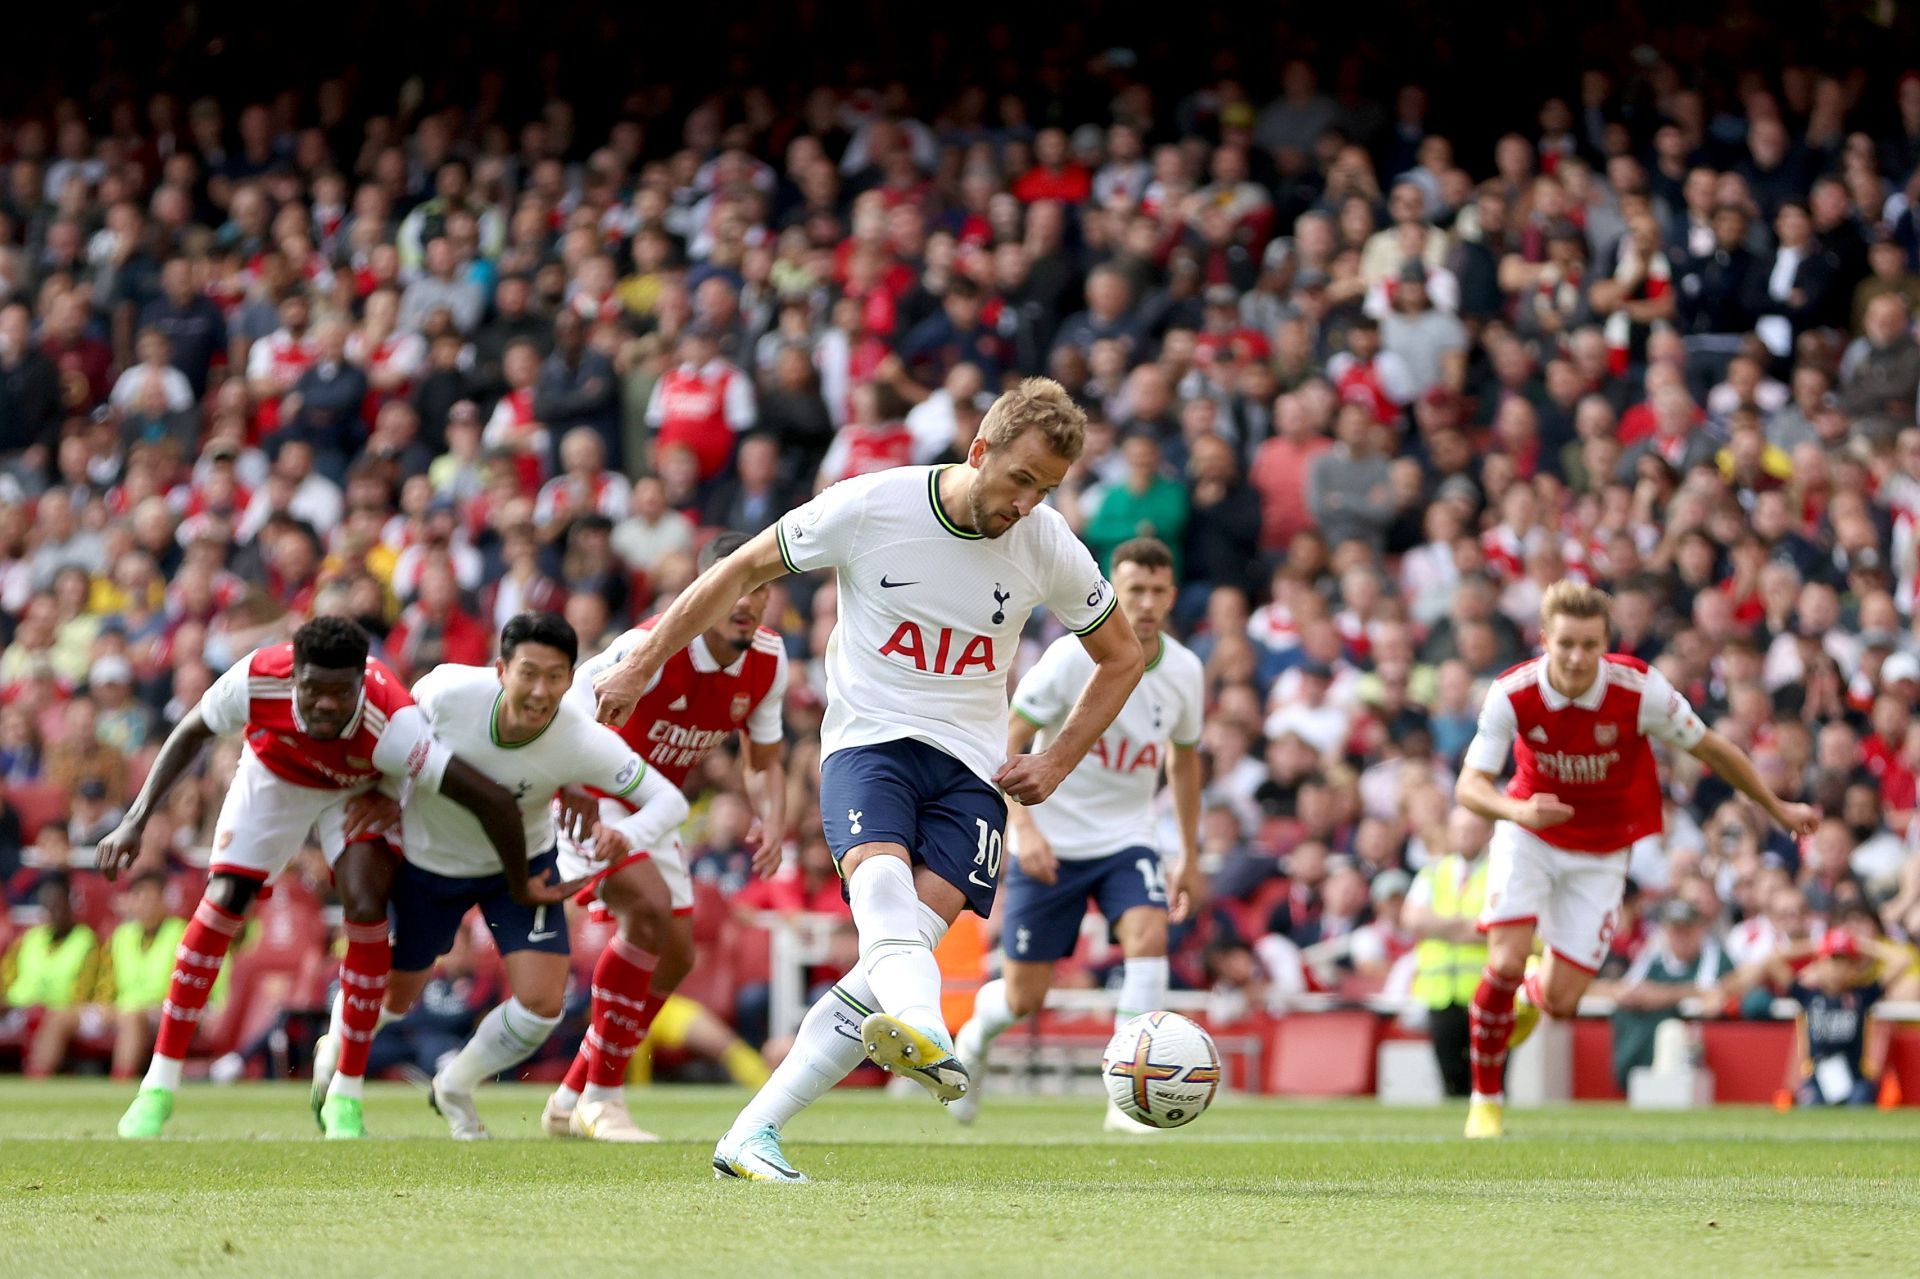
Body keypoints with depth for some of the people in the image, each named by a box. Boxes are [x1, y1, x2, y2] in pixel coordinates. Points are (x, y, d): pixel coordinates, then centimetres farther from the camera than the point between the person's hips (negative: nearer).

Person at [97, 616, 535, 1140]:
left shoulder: (390, 722, -43)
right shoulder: (256, 680, -37)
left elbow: (493, 801, -39)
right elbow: (191, 733, -14)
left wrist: (521, 887, -25)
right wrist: (136, 821, -18)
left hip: (358, 790, -1)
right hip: (271, 778, 1)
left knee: (367, 908, -21)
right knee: (221, 905, -12)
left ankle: (345, 1099, -7)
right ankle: (158, 1089, -2)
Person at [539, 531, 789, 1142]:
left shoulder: (768, 662, -8)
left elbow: (763, 763, 6)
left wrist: (773, 823, -15)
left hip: (652, 810, 8)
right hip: (593, 799, -8)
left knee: (675, 959, 7)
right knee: (649, 907, -29)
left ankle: (571, 1098, 25)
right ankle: (601, 1098, -20)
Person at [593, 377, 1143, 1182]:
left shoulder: (1049, 548, -2)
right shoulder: (871, 506, -10)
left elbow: (1121, 659, 15)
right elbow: (744, 571, 4)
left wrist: (1056, 765, 6)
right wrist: (643, 665, 5)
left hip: (971, 766, 2)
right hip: (868, 741, -2)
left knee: (907, 943, -20)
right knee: (882, 882, -34)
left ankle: (750, 1137, -17)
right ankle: (927, 1039, -65)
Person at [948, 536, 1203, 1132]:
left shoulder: (1185, 671, -3)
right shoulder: (1073, 658, -17)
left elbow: (1184, 758, 15)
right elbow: (1006, 743, -13)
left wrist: (1190, 854, 15)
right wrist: (1023, 825, -26)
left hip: (1127, 841, 3)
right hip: (1051, 842, -3)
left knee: (1148, 934, -27)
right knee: (1024, 998, 2)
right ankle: (975, 1036, 40)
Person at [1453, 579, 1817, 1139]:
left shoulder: (1640, 689, -23)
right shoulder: (1512, 694, -23)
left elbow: (1711, 749, -8)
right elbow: (1469, 785, -21)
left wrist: (1777, 809, 2)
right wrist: (1517, 810, -43)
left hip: (1601, 852, 1)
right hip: (1529, 837, -1)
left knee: (1561, 1000, -4)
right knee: (1507, 961, -21)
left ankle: (1532, 995, 36)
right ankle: (1485, 1097, 1)